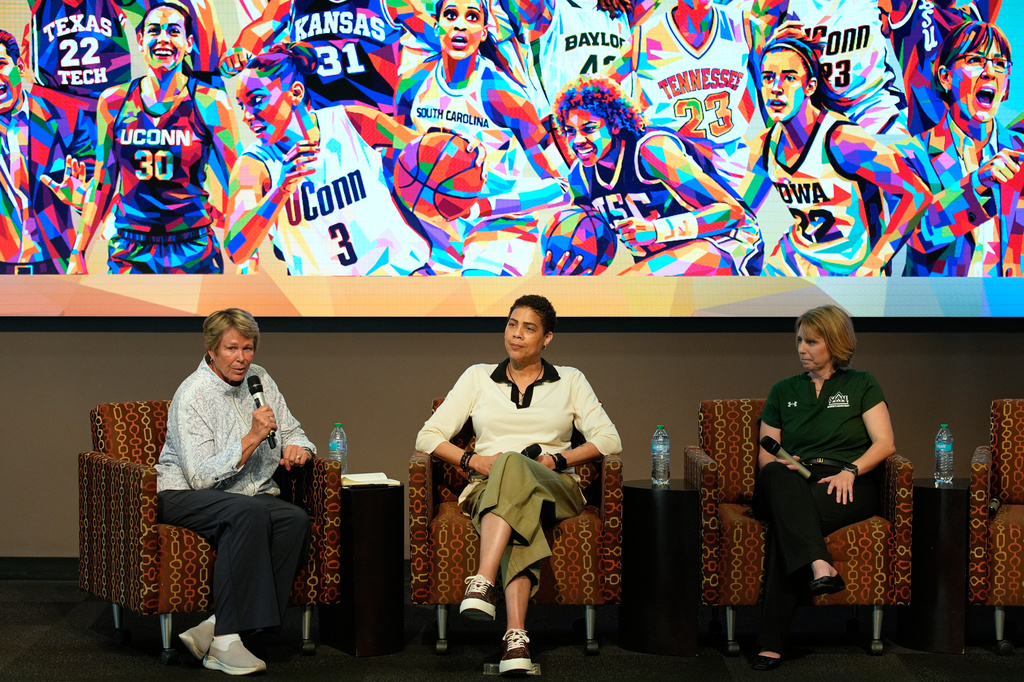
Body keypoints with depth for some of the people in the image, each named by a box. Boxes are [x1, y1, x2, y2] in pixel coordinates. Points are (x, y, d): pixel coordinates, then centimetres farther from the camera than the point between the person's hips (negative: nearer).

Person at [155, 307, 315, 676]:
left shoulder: (259, 380, 9)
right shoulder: (192, 395, -13)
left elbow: (292, 431, 22)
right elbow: (200, 477, -21)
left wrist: (298, 448, -3)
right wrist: (252, 438, -25)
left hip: (251, 493, 7)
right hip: (187, 496, -6)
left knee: (296, 519, -26)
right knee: (249, 513, -38)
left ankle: (214, 628, -28)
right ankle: (224, 642, -36)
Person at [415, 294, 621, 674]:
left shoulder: (570, 380, 20)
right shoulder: (478, 377, 21)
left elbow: (609, 440, 9)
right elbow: (428, 436, 15)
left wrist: (557, 459, -8)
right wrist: (474, 460, -4)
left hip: (554, 490, -1)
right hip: (490, 487, 1)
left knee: (513, 466, -41)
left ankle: (483, 585, -58)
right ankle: (516, 637, -60)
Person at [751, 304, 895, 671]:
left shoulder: (861, 385, 16)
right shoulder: (783, 391, 24)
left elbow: (884, 443, 4)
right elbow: (765, 455, 19)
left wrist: (850, 470, -16)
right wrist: (782, 463, -7)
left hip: (849, 485, -2)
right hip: (795, 485, 2)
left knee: (785, 522, -37)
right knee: (778, 474, -40)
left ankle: (772, 641, -41)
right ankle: (819, 565, -58)